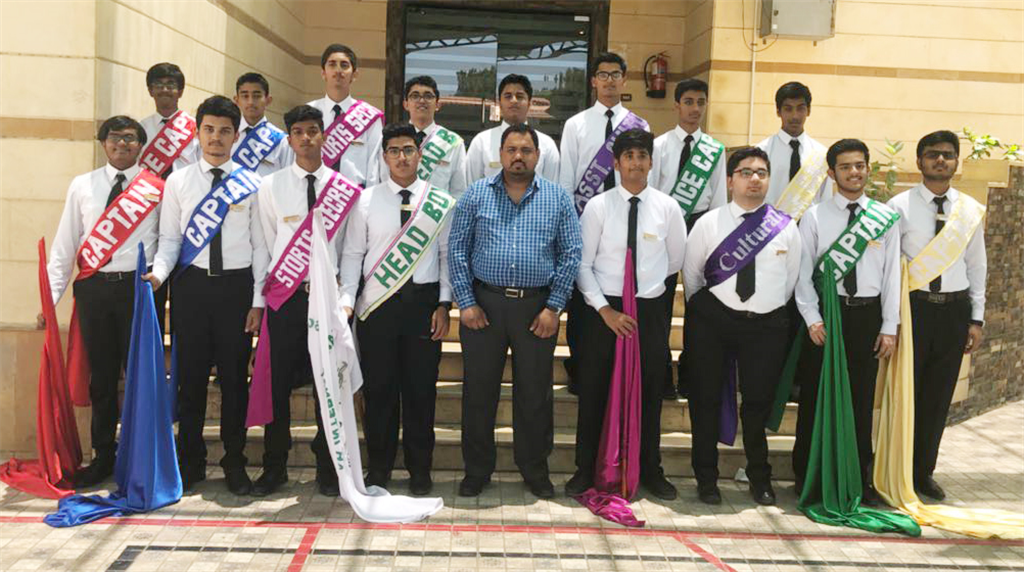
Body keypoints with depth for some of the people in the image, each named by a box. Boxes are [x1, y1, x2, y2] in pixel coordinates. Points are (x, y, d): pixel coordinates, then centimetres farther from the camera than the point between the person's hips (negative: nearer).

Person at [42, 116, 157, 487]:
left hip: (138, 288, -2)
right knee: (101, 376, 11)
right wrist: (50, 297, 4)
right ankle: (103, 457, 24)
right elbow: (64, 245, 8)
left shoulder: (157, 187, 2)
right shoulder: (82, 186, 9)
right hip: (93, 289, 2)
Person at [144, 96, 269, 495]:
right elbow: (170, 238, 5)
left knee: (234, 376, 5)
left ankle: (235, 463, 19)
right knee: (191, 376, 7)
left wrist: (258, 300, -4)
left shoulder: (251, 184, 2)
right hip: (192, 285, 1)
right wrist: (159, 272, -14)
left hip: (237, 285, -1)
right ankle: (190, 462, 21)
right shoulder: (178, 181, 6)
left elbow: (261, 245, 1)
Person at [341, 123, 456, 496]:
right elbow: (352, 254, 3)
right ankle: (378, 467, 20)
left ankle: (419, 469, 19)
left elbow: (448, 255, 5)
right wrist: (346, 301, -6)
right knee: (378, 387, 6)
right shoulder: (366, 200, 4)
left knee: (421, 387, 5)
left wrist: (444, 304, -3)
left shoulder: (441, 203, 4)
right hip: (377, 302, 0)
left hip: (424, 301, 0)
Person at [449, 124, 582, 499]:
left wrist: (554, 307, -4)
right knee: (479, 389, 6)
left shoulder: (557, 198, 5)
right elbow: (457, 249, 3)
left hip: (537, 307, 0)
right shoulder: (476, 195, 5)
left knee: (535, 392, 8)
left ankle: (535, 470, 25)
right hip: (484, 303, 0)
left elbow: (570, 254, 3)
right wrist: (466, 302, -4)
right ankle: (477, 469, 22)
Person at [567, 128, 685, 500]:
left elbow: (677, 261, 13)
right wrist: (606, 309, -12)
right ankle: (585, 470, 21)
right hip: (603, 309, -1)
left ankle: (650, 470, 28)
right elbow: (582, 265, -5)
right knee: (593, 391, 6)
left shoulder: (667, 208, 0)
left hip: (650, 311, 1)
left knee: (649, 393, 11)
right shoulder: (598, 207, -5)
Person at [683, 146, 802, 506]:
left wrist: (772, 310, 13)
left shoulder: (786, 228, 2)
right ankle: (706, 478, 23)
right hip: (714, 321, 0)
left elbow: (791, 279, 11)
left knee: (759, 402, 7)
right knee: (706, 399, 6)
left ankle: (760, 478, 28)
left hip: (767, 325, 1)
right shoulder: (709, 223, -1)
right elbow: (691, 273, 9)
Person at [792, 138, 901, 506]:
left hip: (867, 314, 1)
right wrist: (812, 319, -10)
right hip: (825, 313, -1)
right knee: (814, 397, 6)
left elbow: (892, 274, 3)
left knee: (862, 400, 8)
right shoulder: (815, 216, 1)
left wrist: (889, 327, -1)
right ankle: (806, 475, 21)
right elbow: (804, 272, -1)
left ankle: (860, 479, 21)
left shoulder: (885, 218, 4)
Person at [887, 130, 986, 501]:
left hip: (955, 309, 4)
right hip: (913, 307, -3)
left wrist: (976, 319, 6)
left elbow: (977, 265, 10)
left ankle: (923, 473, 24)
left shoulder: (971, 210, 7)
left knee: (938, 396, 11)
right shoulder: (899, 207, -5)